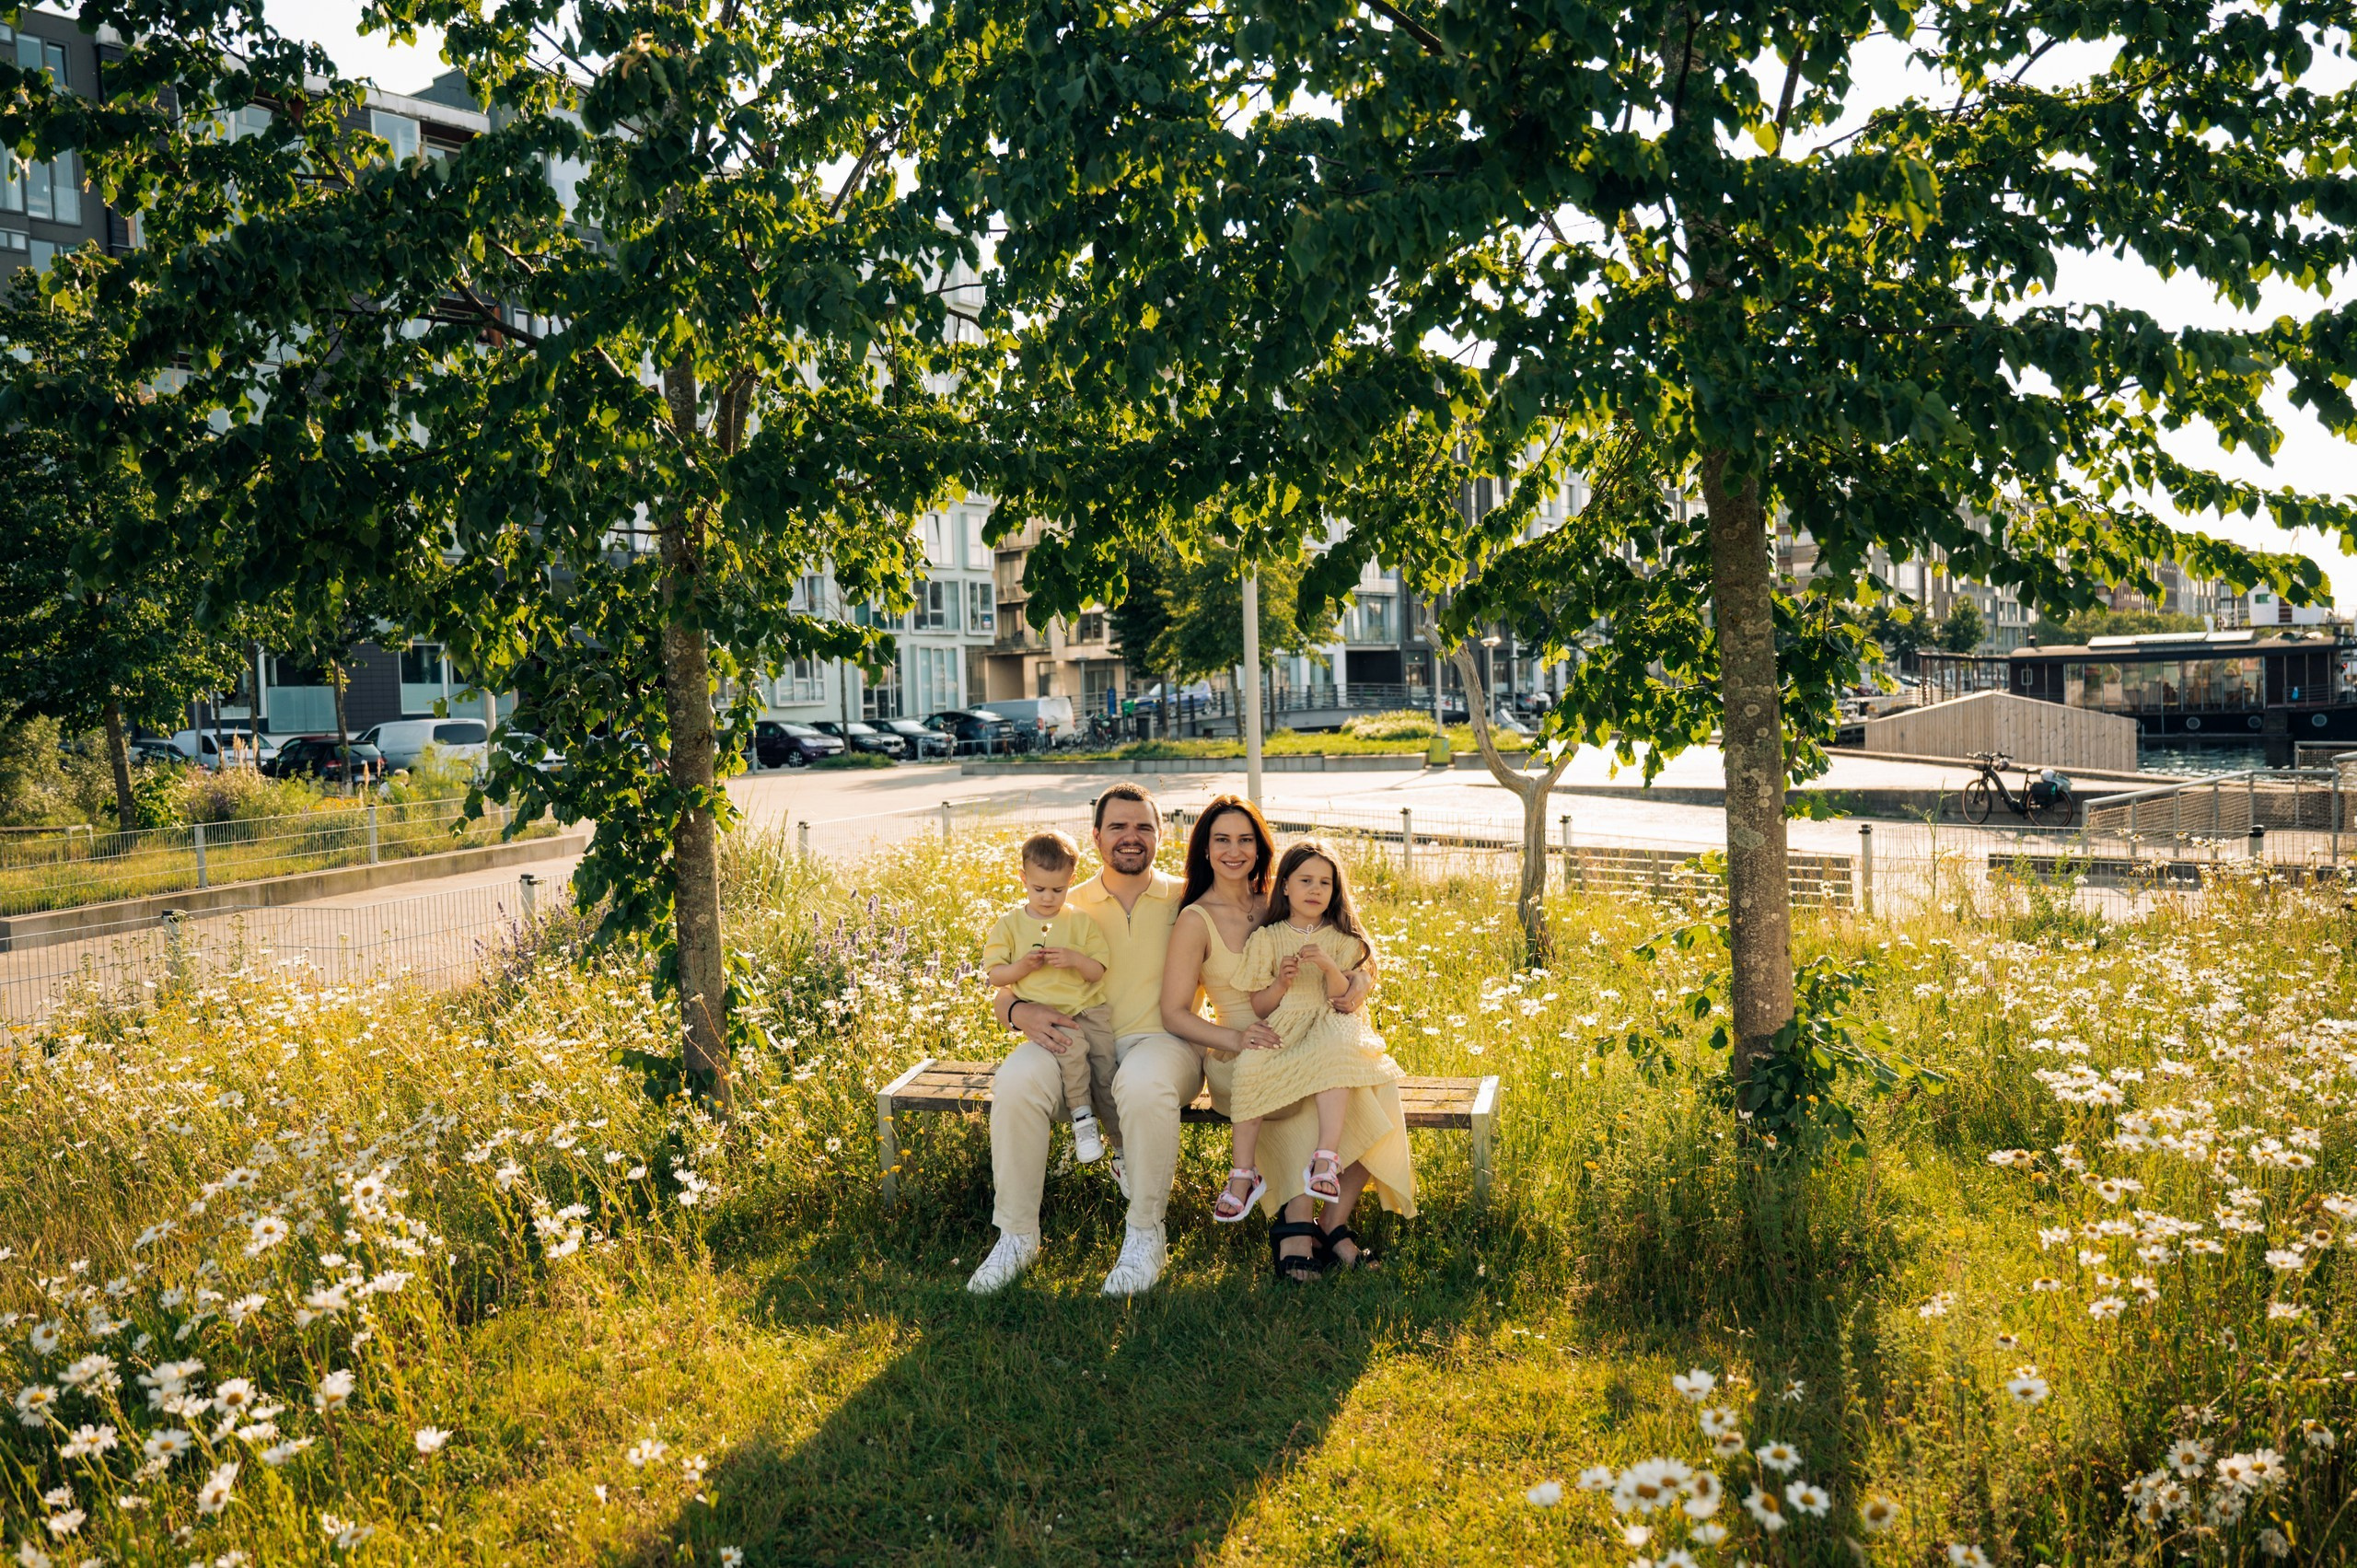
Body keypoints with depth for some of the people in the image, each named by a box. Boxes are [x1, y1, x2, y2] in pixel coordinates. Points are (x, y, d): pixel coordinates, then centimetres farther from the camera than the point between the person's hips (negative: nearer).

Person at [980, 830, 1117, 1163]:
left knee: (1106, 1070, -11)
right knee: (1072, 1048, -32)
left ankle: (1120, 1143, 2)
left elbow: (1098, 972, 5)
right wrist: (1023, 966, -13)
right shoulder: (1009, 925, 6)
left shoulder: (1081, 922, 8)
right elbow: (995, 976, 5)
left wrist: (1075, 959, -15)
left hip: (1089, 1010, 2)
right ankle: (1082, 1118, -18)